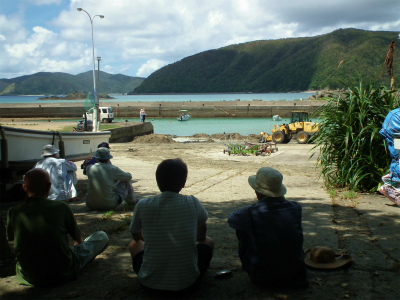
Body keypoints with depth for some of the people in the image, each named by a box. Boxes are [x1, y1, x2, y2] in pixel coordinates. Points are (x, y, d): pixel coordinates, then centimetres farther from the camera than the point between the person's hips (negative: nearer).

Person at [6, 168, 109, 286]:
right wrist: (79, 242, 33)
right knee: (102, 236, 17)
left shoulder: (14, 212, -8)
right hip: (63, 274, -4)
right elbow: (78, 237, 6)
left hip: (29, 278, 4)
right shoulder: (61, 207, -12)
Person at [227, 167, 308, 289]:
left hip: (262, 278, -3)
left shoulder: (250, 213, -18)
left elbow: (231, 218, 4)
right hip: (295, 274, 3)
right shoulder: (295, 208, -9)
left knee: (242, 229, 13)